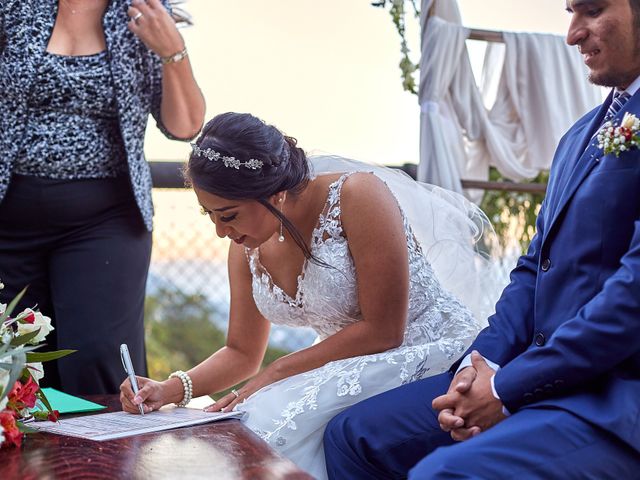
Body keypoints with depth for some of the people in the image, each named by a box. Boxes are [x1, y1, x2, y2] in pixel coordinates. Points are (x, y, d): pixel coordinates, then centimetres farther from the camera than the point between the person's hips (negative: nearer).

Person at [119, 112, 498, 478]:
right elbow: (242, 353, 10)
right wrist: (172, 389, -8)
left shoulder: (357, 195, -21)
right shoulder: (247, 247, 0)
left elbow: (382, 331, -20)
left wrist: (276, 375, -17)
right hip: (351, 366, 6)